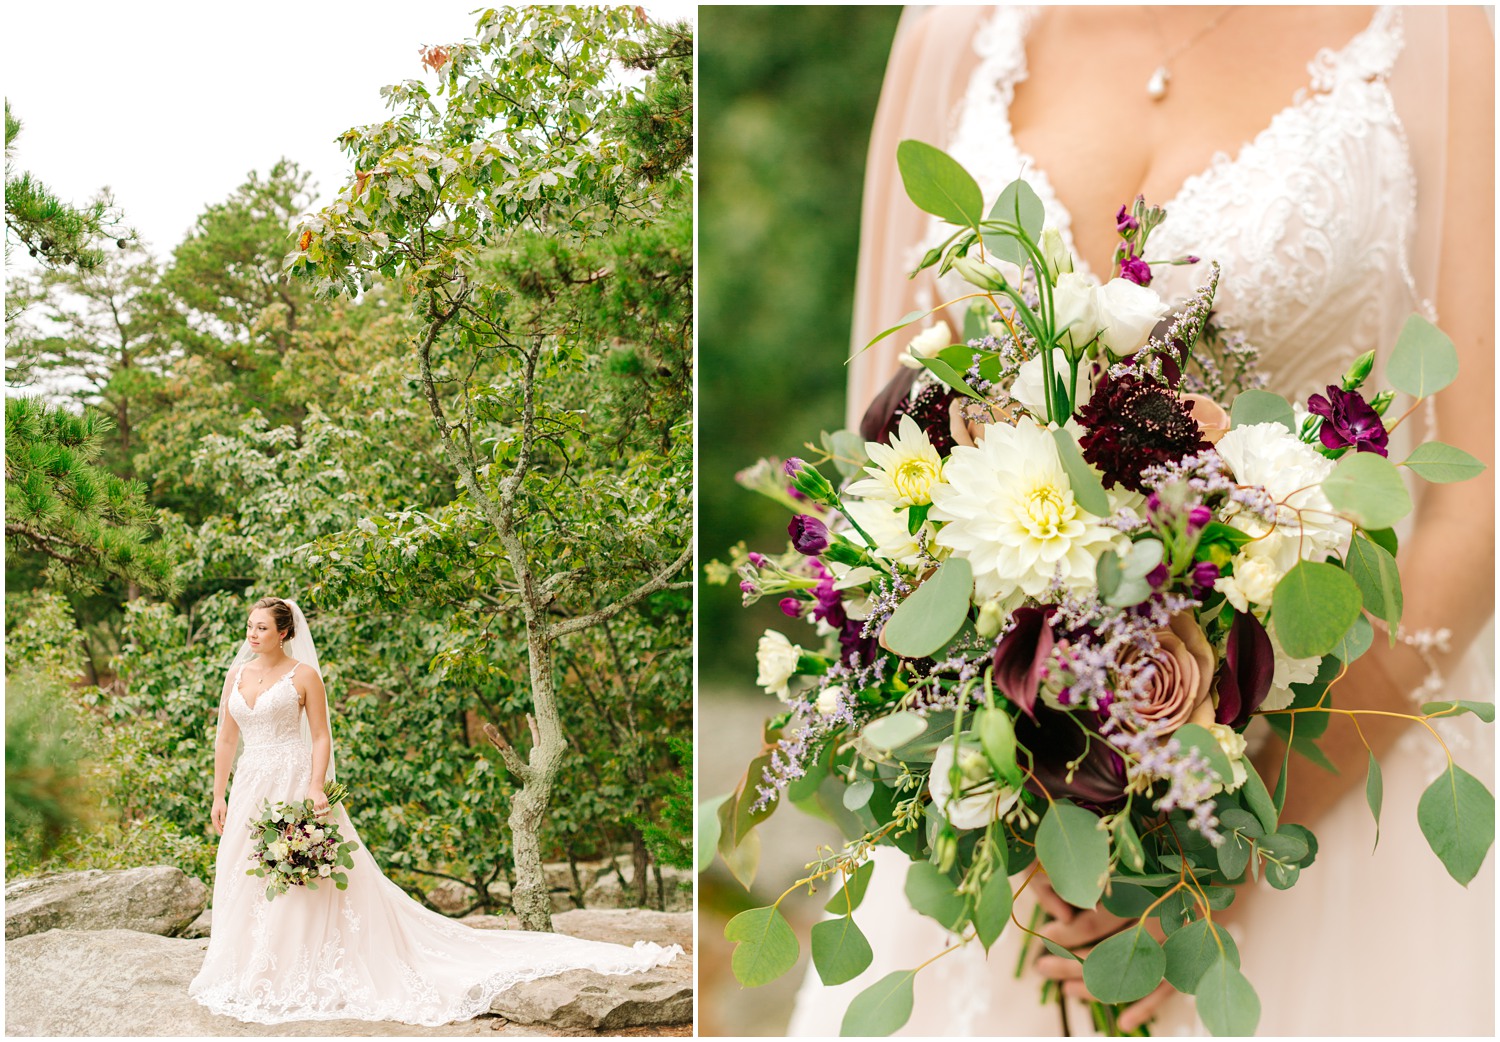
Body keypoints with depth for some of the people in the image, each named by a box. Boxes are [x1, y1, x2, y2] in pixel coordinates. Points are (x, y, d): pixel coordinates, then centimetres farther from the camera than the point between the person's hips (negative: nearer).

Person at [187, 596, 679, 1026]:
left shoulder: (303, 674, -5)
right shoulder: (236, 675, 11)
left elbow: (321, 738, -7)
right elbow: (224, 740, 14)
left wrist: (316, 789, -18)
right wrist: (218, 796, 9)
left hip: (293, 786, -6)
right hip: (250, 789, 6)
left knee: (301, 881, -6)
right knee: (243, 882, 8)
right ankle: (252, 977, 19)